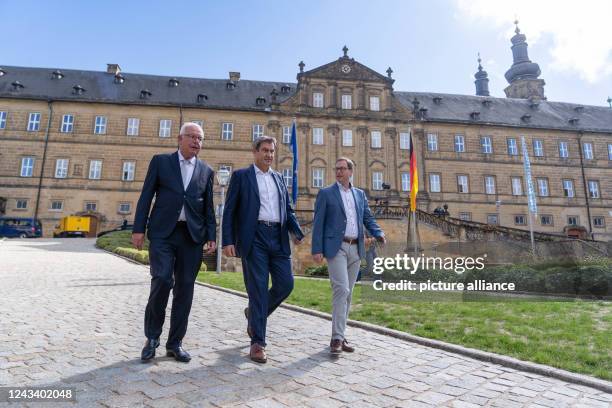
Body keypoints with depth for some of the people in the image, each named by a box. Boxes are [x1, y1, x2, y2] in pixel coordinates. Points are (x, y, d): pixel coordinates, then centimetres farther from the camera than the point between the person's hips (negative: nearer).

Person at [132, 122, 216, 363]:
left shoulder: (206, 171, 13)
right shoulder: (160, 161, 8)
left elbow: (208, 207, 12)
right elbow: (146, 196, 4)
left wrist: (211, 236, 3)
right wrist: (139, 229, -3)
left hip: (192, 235, 2)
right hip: (162, 233, -2)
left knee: (185, 288, 3)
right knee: (162, 280, -13)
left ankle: (175, 343, 17)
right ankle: (152, 337, 11)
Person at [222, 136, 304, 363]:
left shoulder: (278, 178, 19)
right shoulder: (241, 176, 5)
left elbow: (288, 209, 19)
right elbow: (229, 211, 0)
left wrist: (297, 231, 1)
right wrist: (227, 241, -9)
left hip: (278, 237, 5)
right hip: (254, 238, -5)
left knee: (286, 284, 2)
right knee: (258, 289, -3)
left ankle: (254, 313, 29)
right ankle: (257, 342, 9)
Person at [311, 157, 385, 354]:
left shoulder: (360, 194, 16)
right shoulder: (326, 193, 3)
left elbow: (368, 219, 14)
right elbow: (318, 223, -2)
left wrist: (379, 234, -6)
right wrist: (317, 249, -11)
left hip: (355, 249, 5)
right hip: (336, 247, -5)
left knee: (347, 293, 9)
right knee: (341, 290, -15)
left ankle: (339, 335, 19)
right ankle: (337, 338, -7)